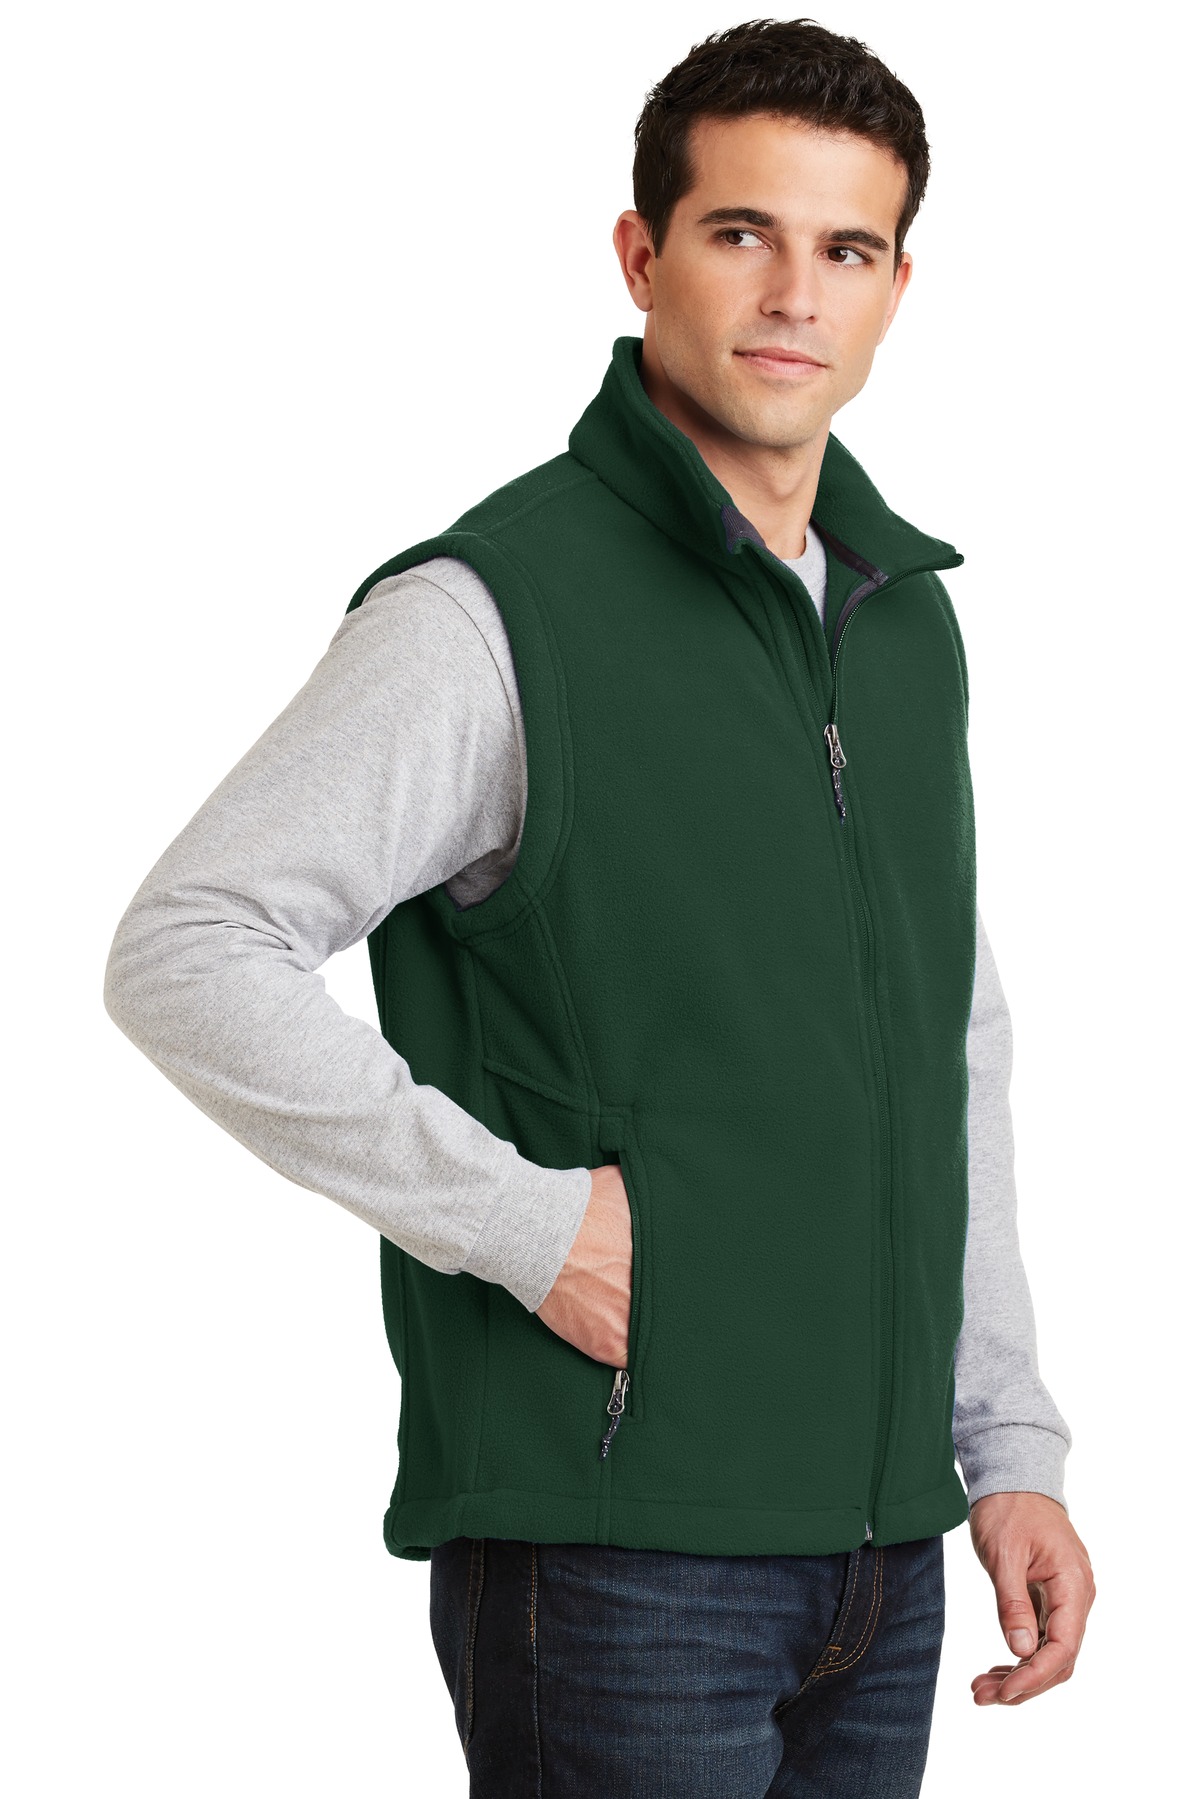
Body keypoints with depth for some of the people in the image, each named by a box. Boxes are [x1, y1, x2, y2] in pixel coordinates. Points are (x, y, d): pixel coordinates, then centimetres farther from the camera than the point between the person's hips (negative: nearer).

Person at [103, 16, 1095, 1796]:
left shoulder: (908, 617, 12)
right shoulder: (493, 612, -10)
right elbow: (184, 951, -16)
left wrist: (1010, 1450, 14)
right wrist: (523, 1216, -17)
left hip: (883, 1555, 7)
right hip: (616, 1556, -7)